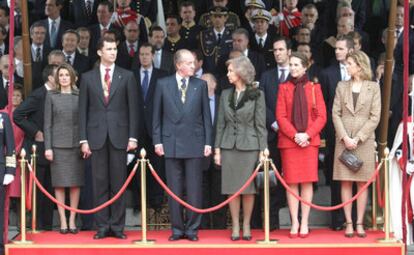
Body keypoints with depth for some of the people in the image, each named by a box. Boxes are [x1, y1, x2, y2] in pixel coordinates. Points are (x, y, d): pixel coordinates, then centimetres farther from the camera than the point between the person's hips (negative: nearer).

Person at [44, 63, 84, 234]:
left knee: (76, 183, 1)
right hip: (58, 144, -1)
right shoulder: (51, 96, 6)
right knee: (59, 183, 0)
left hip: (76, 144, 1)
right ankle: (63, 221, 4)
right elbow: (47, 123, 4)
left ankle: (72, 220, 8)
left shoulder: (79, 96, 6)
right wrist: (48, 147, -4)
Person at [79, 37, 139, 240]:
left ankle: (117, 226, 7)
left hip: (119, 136, 0)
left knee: (118, 183, 1)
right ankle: (102, 226, 8)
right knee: (100, 183, 2)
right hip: (97, 137, 1)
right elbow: (83, 110, 6)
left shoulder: (127, 77, 6)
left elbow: (133, 108, 4)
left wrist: (132, 137, -3)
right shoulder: (88, 77, 8)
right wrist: (83, 139, 0)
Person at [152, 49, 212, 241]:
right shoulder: (163, 84, 5)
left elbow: (206, 116, 6)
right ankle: (177, 229, 12)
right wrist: (157, 141, 1)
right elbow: (157, 115, 7)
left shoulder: (200, 85, 5)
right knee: (174, 190, 4)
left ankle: (192, 229, 9)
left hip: (195, 144, 0)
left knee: (194, 190, 1)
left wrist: (208, 142, 1)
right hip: (172, 144, 0)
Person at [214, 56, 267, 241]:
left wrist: (262, 150, -6)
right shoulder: (225, 95, 9)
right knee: (232, 187, 3)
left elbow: (260, 124, -2)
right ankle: (235, 226, 10)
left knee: (248, 188, 2)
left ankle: (246, 225, 11)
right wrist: (217, 149, 4)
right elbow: (221, 124, 10)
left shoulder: (257, 95, -1)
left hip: (250, 146, -3)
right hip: (229, 146, 3)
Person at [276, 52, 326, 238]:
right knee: (291, 182, 0)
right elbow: (280, 116, 0)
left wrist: (307, 134, -12)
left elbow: (321, 116, 1)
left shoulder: (314, 88, 6)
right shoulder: (284, 88, 6)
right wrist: (295, 135, -12)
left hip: (310, 141, 0)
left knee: (307, 181, 0)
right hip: (288, 141, 0)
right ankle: (294, 222, 5)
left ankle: (304, 223, 6)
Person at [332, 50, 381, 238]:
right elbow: (336, 114, 3)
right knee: (345, 183, 1)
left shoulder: (373, 87, 2)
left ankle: (360, 223, 7)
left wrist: (357, 138, -11)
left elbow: (375, 117, -3)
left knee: (362, 183, 2)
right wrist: (345, 137, -9)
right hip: (343, 140, 2)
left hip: (364, 141, -1)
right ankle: (348, 223, 5)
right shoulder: (342, 86, 8)